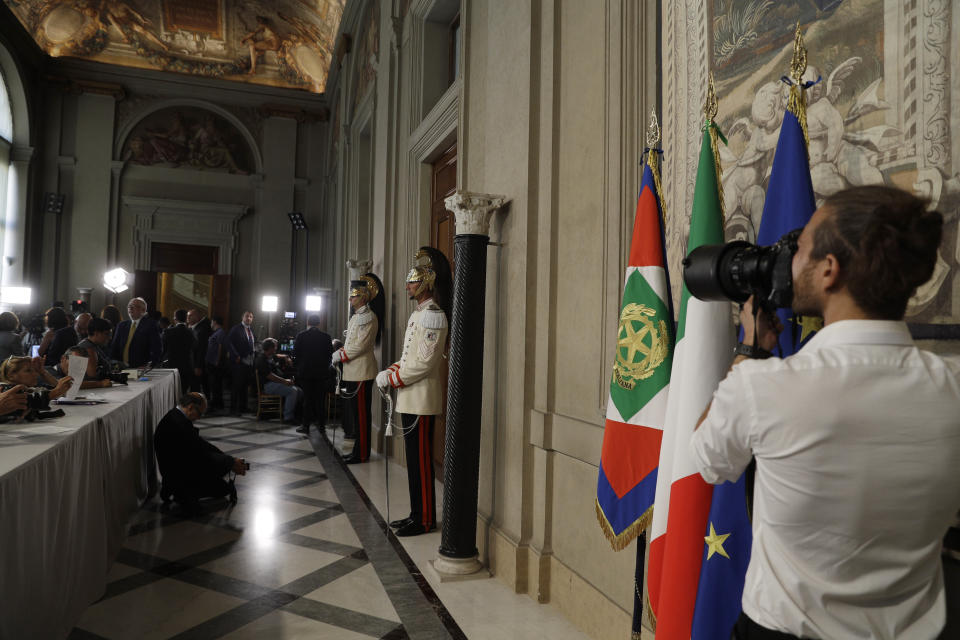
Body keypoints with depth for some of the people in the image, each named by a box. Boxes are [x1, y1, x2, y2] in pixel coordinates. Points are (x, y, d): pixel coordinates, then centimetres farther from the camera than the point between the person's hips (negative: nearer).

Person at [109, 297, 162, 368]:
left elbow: (157, 348, -9)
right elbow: (114, 348, 14)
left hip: (141, 369, -4)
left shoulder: (150, 324, -3)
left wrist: (151, 365, -18)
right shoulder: (122, 325, 15)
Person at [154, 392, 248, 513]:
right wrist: (231, 463, -14)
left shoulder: (176, 417, 5)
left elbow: (201, 444, 9)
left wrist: (230, 462, 4)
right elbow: (201, 453, -22)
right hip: (178, 476, -10)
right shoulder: (177, 423, -26)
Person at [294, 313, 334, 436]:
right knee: (321, 399, 8)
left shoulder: (300, 336, -6)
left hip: (305, 372, -1)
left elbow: (295, 354, -4)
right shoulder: (326, 336, -3)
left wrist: (298, 365, 14)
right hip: (321, 372, 1)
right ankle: (321, 424, 12)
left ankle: (306, 425, 7)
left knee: (307, 399, 5)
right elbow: (330, 354, 0)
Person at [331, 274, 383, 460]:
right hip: (352, 372, 10)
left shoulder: (368, 317, -14)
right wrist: (340, 351, 9)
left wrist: (340, 356, -12)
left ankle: (362, 454, 4)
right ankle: (358, 450, 23)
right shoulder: (356, 316, 17)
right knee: (354, 411, 14)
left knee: (360, 413, -4)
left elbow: (361, 345, -20)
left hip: (361, 373, -10)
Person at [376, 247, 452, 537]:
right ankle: (418, 514, 24)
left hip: (421, 400, -10)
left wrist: (392, 379, -14)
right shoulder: (418, 314, 16)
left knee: (420, 459, -2)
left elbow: (424, 362, -21)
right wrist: (390, 371, 6)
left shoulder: (432, 315, -16)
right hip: (411, 398, 10)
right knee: (415, 457, 14)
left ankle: (424, 520, 9)